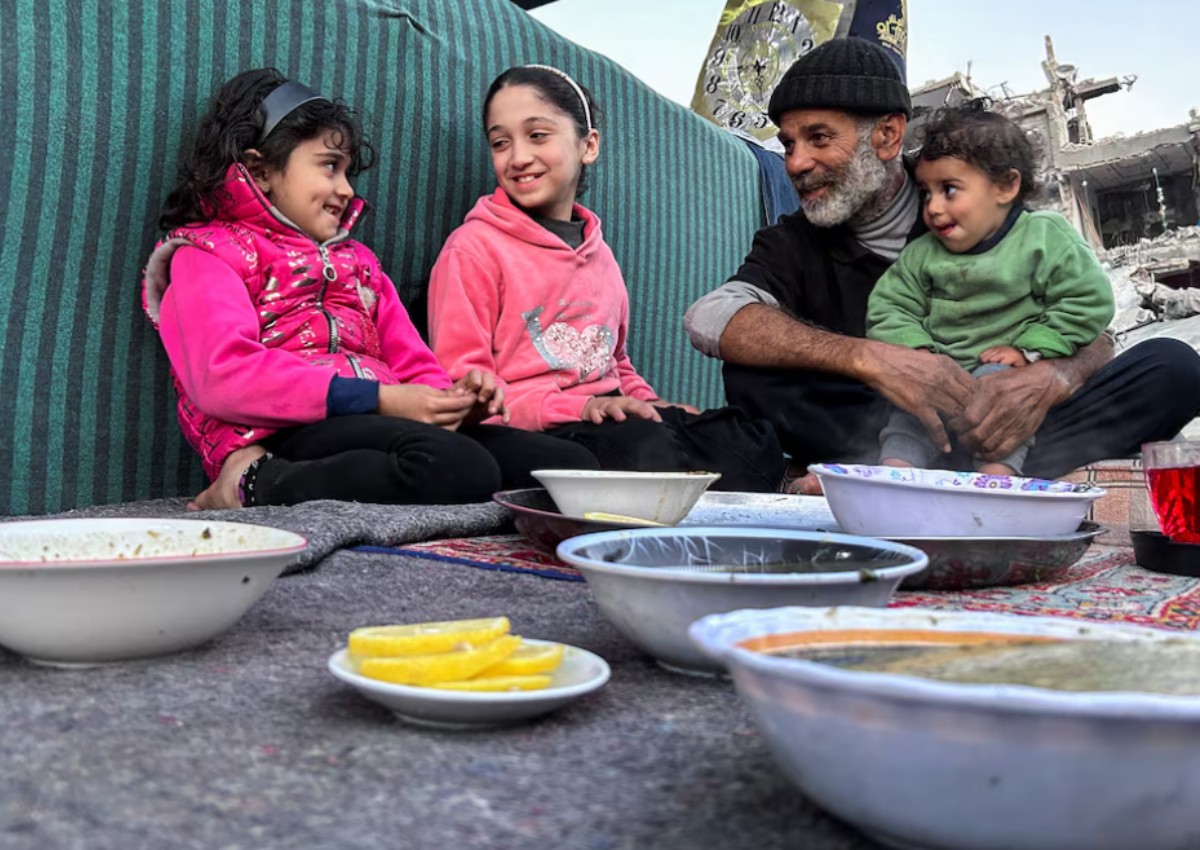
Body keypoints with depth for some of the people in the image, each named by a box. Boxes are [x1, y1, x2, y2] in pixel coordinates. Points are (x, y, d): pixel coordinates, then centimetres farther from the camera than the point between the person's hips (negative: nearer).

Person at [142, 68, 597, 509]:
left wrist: (455, 397, -3)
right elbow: (224, 376, -10)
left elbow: (412, 365, 23)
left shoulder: (356, 261, 33)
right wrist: (377, 399, -16)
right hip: (284, 435, -8)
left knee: (572, 464, -11)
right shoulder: (206, 253, 11)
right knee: (459, 468, -35)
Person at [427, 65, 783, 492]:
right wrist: (577, 408, -20)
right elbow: (463, 385, -10)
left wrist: (649, 404, 9)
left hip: (613, 421, 7)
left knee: (754, 440, -15)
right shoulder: (473, 248, -1)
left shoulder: (599, 253, 22)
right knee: (650, 449, -36)